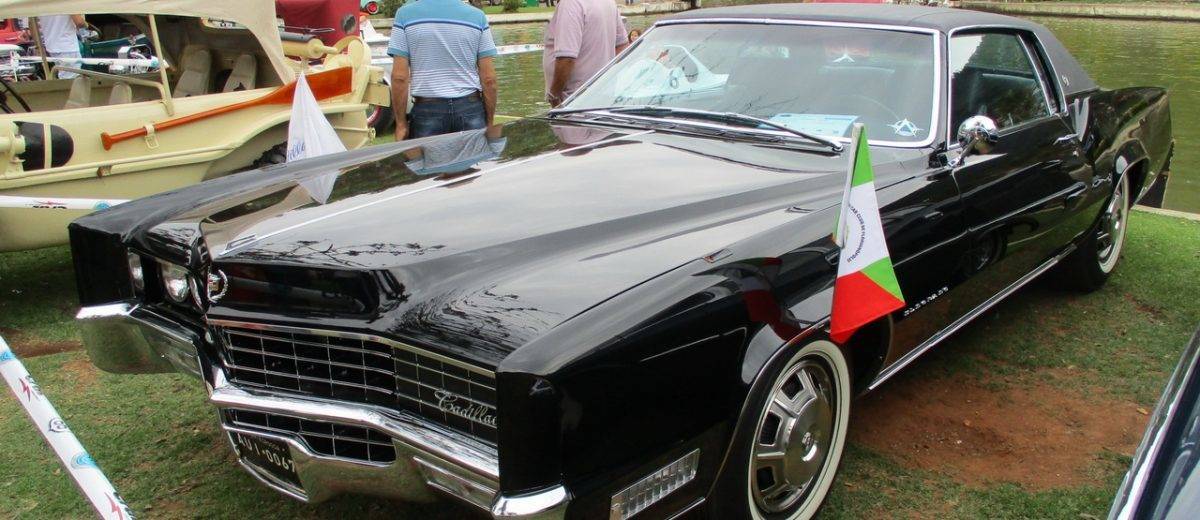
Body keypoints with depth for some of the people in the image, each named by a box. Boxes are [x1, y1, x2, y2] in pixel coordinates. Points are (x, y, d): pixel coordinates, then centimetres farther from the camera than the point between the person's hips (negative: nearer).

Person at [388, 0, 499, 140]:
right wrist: (489, 122, 8)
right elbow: (488, 78, -1)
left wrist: (401, 123, 1)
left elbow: (399, 77, -5)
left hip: (427, 110, 0)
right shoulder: (477, 16, 1)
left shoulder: (405, 14, -1)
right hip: (470, 108, 1)